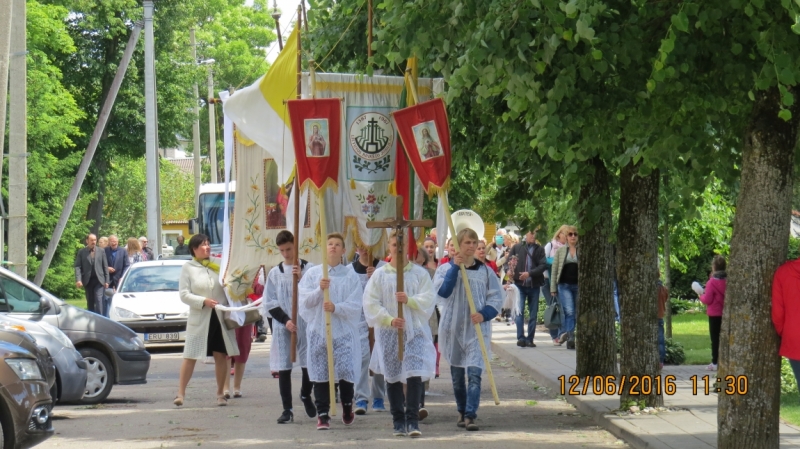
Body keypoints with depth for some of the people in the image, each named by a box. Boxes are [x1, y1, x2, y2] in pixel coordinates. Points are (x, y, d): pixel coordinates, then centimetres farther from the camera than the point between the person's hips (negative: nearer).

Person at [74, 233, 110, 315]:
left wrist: (107, 281, 1)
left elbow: (105, 266, 6)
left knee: (99, 300, -13)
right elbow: (77, 266, -2)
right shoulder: (81, 252, 3)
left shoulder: (101, 251, 6)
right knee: (90, 302, 7)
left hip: (99, 280, -1)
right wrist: (78, 280, -15)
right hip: (88, 281, 1)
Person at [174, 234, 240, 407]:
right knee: (190, 357, -4)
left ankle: (220, 393, 14)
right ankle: (180, 393, -2)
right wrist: (203, 301, -17)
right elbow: (184, 294, -5)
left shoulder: (217, 265, 9)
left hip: (220, 317, 3)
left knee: (221, 356, 4)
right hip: (199, 319, -3)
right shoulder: (188, 268, 0)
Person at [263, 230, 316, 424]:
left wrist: (302, 278, -17)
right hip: (282, 326, 1)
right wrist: (285, 320, -7)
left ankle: (305, 395, 30)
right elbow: (270, 303, 5)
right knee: (283, 368, -1)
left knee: (309, 364, 0)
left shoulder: (308, 268, 1)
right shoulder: (274, 273, 7)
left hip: (306, 324, -1)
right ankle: (287, 409, 5)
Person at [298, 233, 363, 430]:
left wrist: (336, 307, -18)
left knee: (345, 370, -6)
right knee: (320, 374, -1)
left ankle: (347, 405, 21)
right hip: (319, 330, 1)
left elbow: (356, 305, -3)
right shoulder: (312, 274, 8)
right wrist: (320, 289, -15)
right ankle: (322, 415, 4)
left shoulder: (350, 275, 3)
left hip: (344, 331, -1)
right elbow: (305, 301, 1)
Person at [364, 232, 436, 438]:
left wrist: (409, 300, -19)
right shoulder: (380, 274, 5)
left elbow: (428, 299, -3)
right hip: (388, 332, 1)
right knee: (392, 376, 6)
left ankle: (413, 420, -11)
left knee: (415, 374, -12)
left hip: (415, 330, -1)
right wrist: (389, 320, -14)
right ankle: (398, 420, 16)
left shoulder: (420, 273, 5)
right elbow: (371, 303, -3)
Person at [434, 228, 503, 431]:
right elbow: (442, 291, -15)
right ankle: (462, 412, 26)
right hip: (452, 328, 1)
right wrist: (455, 267, -19)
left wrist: (484, 314, -12)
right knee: (457, 374, 11)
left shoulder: (485, 271, 5)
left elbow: (496, 298, 6)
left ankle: (470, 415, -17)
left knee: (474, 373, -13)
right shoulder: (446, 269, 3)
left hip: (477, 329, -1)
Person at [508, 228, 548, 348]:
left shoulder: (539, 249, 6)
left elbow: (543, 265, -4)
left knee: (533, 313, 4)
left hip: (534, 285, 1)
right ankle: (520, 338, -9)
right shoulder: (517, 247, 6)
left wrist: (529, 273, -16)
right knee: (519, 312, -8)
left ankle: (530, 339, 10)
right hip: (520, 284, -1)